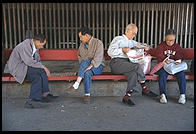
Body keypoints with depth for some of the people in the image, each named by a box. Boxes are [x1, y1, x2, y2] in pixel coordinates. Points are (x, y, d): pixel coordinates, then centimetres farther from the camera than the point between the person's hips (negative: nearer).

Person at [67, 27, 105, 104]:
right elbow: (79, 55, 26)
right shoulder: (82, 44, 13)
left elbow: (98, 58, -19)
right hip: (85, 66, 5)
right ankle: (87, 95, -36)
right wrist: (82, 67, 8)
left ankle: (76, 85, -38)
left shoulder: (98, 43, -8)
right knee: (87, 73, -33)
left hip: (97, 67, -5)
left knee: (85, 61, -36)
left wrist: (90, 66, -32)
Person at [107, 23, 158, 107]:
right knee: (137, 66, -28)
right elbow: (110, 52, -6)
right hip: (117, 62, -7)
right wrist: (122, 50, -16)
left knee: (134, 73, -29)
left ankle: (127, 97, -33)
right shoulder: (118, 39, 6)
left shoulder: (131, 42, 28)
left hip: (126, 63, 7)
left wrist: (145, 47, 16)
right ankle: (145, 89, -17)